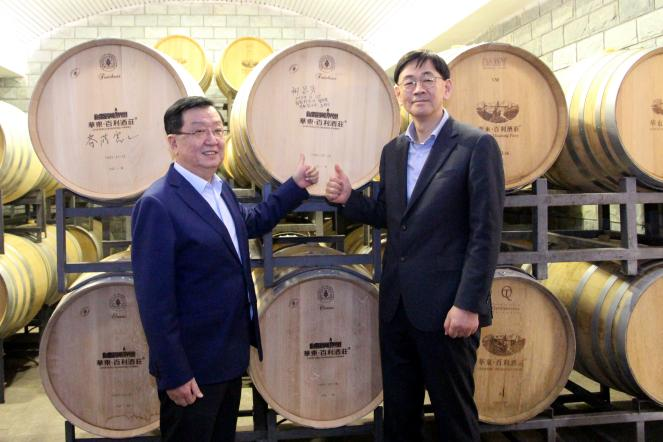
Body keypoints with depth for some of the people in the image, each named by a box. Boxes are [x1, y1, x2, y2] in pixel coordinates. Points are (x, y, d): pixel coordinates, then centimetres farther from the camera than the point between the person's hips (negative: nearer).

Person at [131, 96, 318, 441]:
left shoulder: (221, 190, 6)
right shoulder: (157, 205, -21)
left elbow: (251, 222, 27)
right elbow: (155, 299, -23)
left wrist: (296, 185, 19)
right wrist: (174, 374, -21)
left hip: (232, 356, 9)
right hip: (192, 368, -8)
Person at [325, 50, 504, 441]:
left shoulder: (477, 145, -9)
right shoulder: (393, 151, 11)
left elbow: (486, 232, -13)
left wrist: (468, 305, -17)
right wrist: (349, 199, 0)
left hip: (445, 308, -6)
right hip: (396, 306, 6)